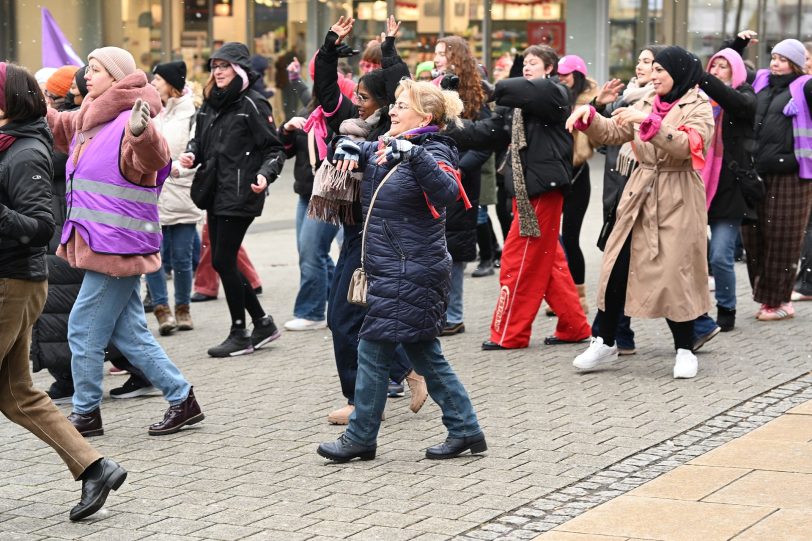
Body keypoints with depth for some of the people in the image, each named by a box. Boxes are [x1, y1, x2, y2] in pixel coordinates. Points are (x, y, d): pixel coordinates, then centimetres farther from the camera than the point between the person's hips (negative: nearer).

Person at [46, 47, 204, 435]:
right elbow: (56, 126, 33)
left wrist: (143, 133, -58)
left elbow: (154, 156, -37)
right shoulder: (87, 120, 12)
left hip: (117, 246, -9)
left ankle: (86, 414, 12)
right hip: (97, 243, 9)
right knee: (129, 333, 12)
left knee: (84, 331, -1)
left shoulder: (130, 123, -16)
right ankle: (182, 399, 18)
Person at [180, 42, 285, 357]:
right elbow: (200, 140, 22)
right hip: (216, 194, 8)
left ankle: (240, 335, 5)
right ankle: (263, 324, 22)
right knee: (223, 263, 10)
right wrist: (191, 155, 1)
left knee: (222, 262, -7)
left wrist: (264, 174, -24)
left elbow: (275, 149, -8)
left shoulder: (252, 105, -8)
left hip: (240, 195, -8)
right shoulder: (209, 105, 13)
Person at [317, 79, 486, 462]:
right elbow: (355, 152, 26)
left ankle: (360, 438, 7)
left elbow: (448, 192, -32)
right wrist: (346, 148, 3)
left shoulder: (432, 154, -13)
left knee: (373, 351, -4)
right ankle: (465, 431, 19)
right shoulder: (383, 149, 11)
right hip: (392, 271, 9)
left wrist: (416, 155, -42)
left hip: (410, 273, -9)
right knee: (424, 353, 13)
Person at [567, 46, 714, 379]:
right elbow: (610, 133, 9)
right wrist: (588, 116, -10)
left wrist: (649, 122, -31)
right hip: (639, 197, 5)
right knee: (617, 269, 3)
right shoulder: (646, 104, 13)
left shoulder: (698, 108, -5)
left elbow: (684, 146, -23)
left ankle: (685, 350, 11)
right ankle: (605, 343, 15)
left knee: (675, 274, -4)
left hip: (677, 202, -5)